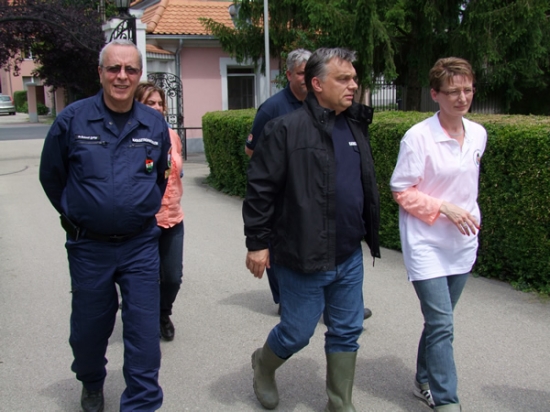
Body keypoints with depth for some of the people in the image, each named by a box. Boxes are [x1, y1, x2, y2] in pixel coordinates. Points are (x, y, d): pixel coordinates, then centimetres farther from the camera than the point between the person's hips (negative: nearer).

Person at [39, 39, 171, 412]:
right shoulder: (72, 120, -7)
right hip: (88, 246, 0)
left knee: (144, 332, 1)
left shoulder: (155, 125, -1)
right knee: (89, 328, 16)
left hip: (141, 245, 1)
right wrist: (77, 217, 14)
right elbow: (51, 176, 6)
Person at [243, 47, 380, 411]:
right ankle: (264, 365, 40)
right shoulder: (288, 129, -13)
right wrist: (257, 242, -12)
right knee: (297, 333, 7)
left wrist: (369, 233, 17)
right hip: (304, 258, -6)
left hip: (350, 257, 7)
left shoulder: (356, 127, 9)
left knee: (347, 333, 14)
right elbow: (261, 189, -13)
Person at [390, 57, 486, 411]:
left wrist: (471, 217, 16)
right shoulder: (418, 137, -15)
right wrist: (443, 208, -19)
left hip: (462, 243, 6)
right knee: (442, 326, -7)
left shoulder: (478, 134, 3)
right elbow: (402, 192, -11)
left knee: (439, 321, 16)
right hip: (426, 244, -6)